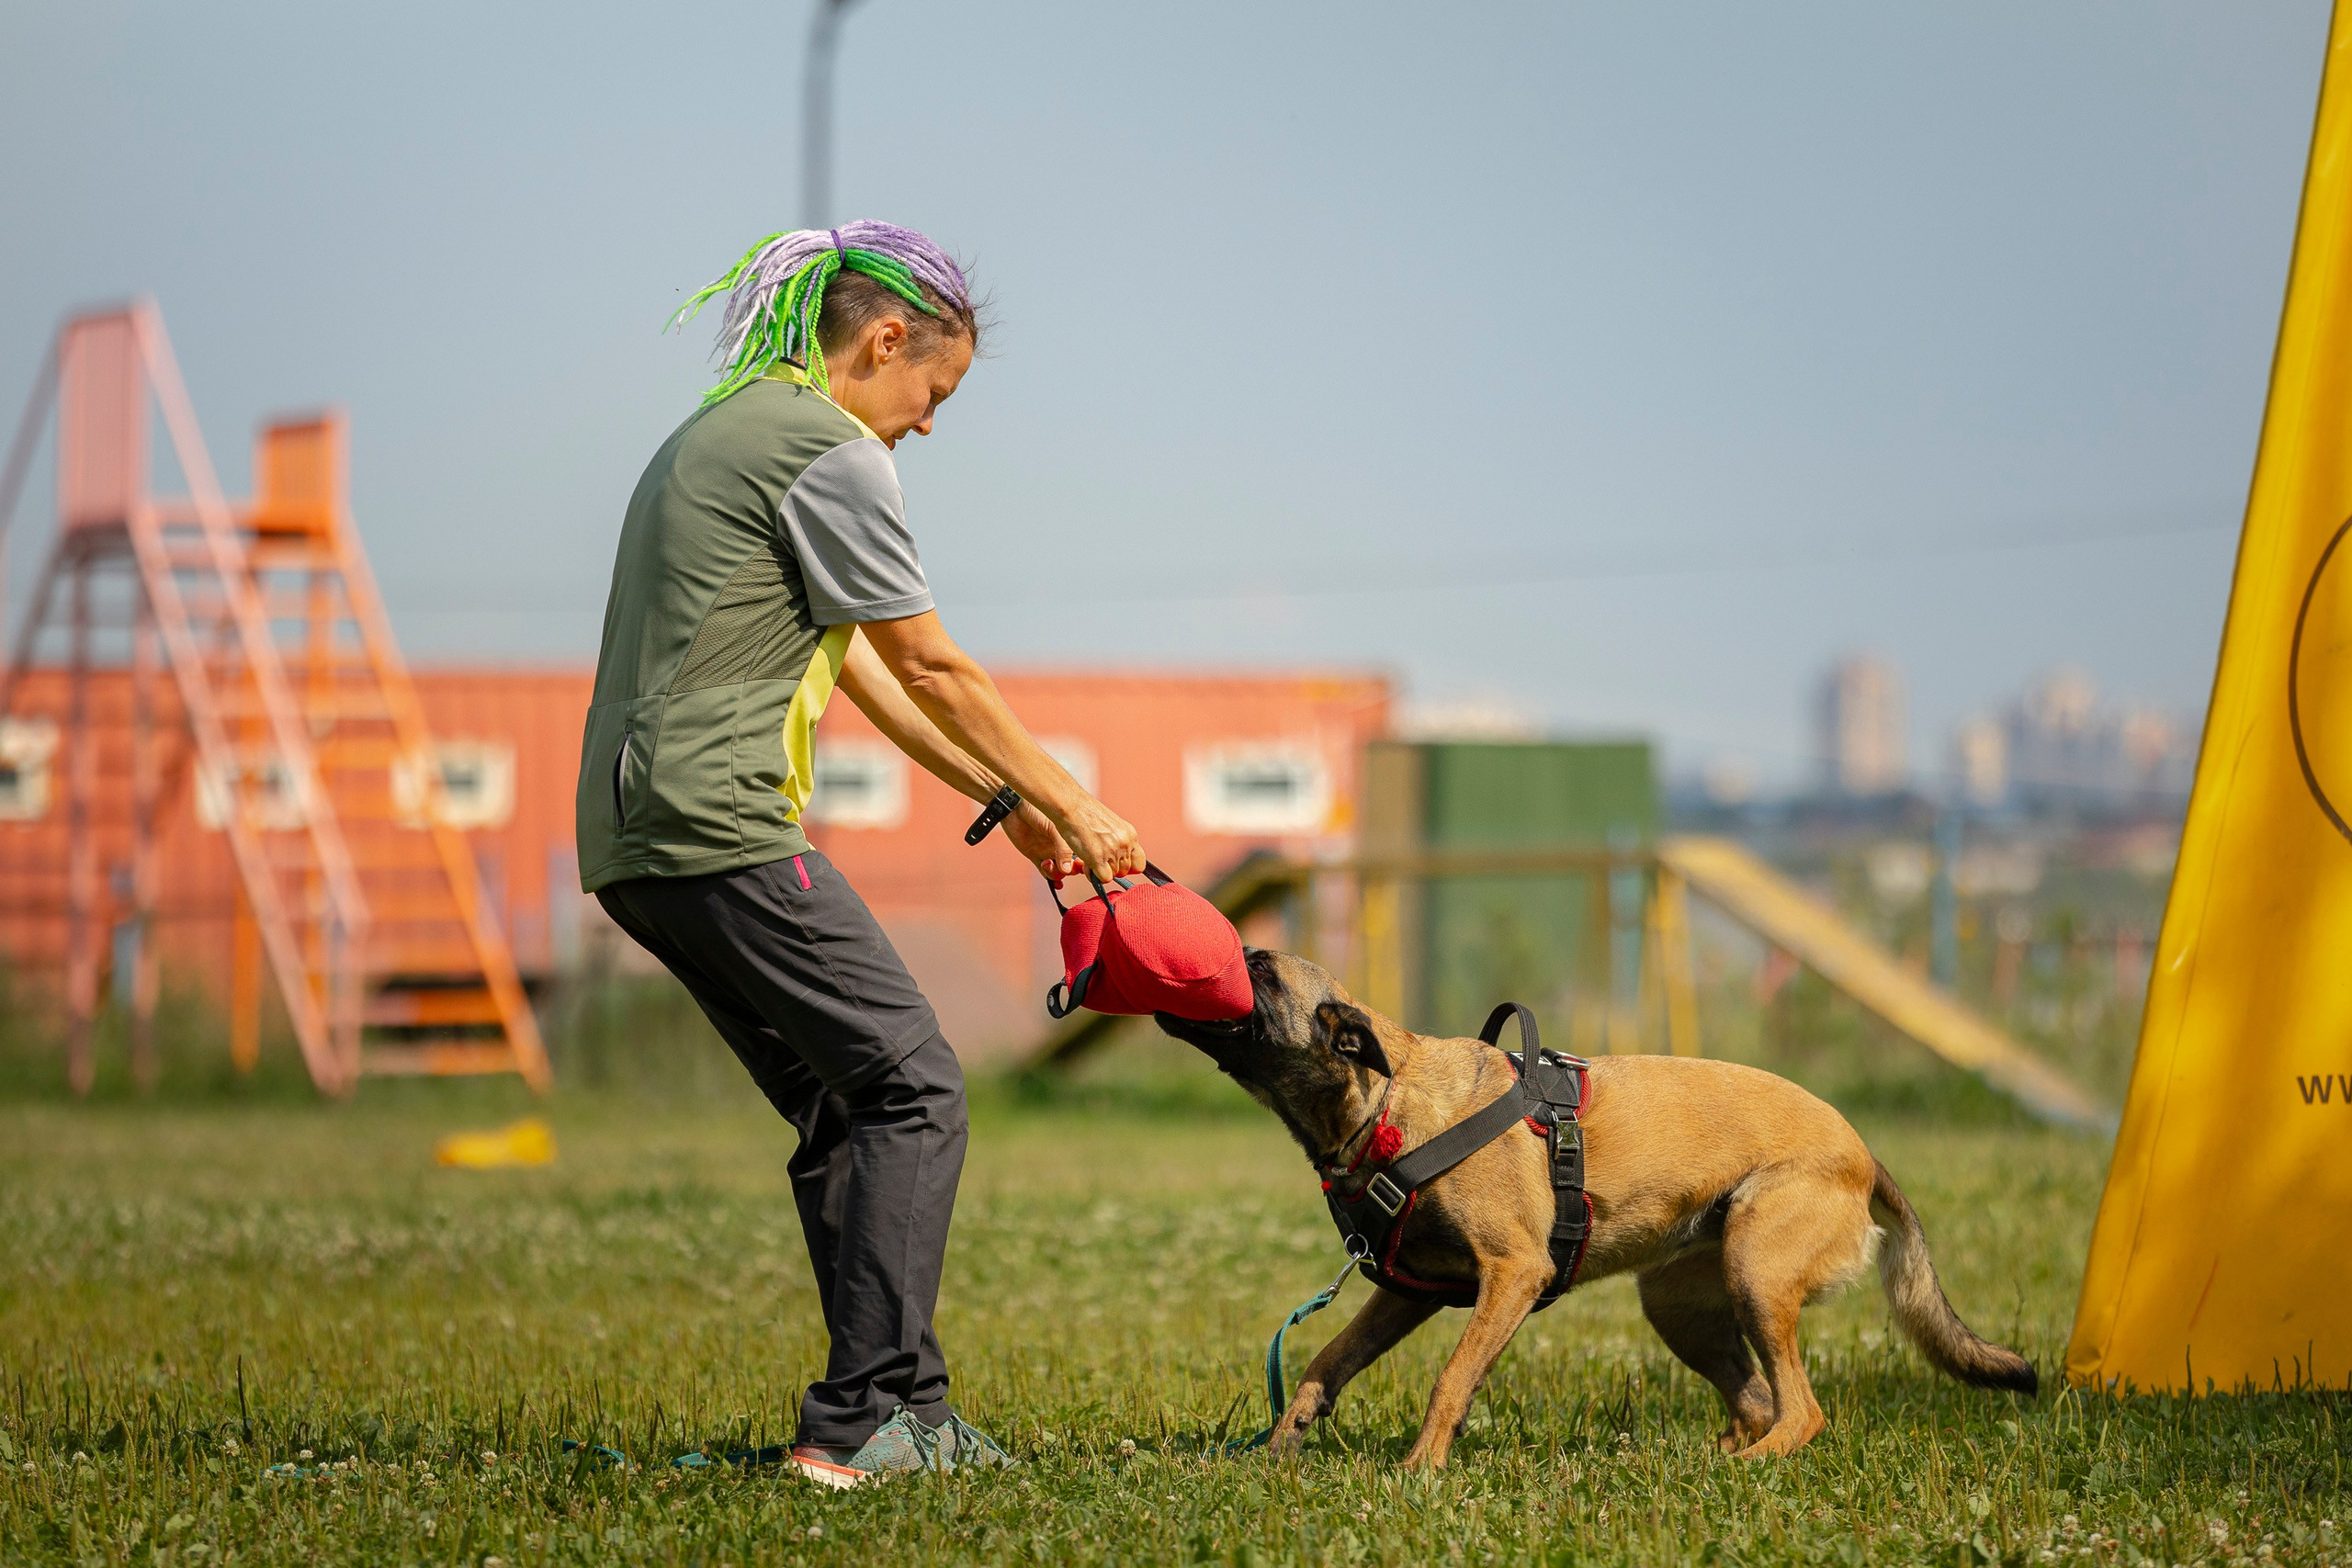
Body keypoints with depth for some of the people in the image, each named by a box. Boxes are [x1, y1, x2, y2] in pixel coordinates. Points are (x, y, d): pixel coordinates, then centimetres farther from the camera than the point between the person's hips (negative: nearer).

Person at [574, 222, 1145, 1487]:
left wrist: (1002, 798, 26)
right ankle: (858, 1421, -12)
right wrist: (1069, 804, 6)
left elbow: (855, 664, 26)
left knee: (841, 1109, 14)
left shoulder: (714, 435, 23)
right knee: (912, 1092, -6)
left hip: (634, 844, 10)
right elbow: (929, 666, -4)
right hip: (721, 830, -10)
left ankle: (907, 1410, 13)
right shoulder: (825, 449, -9)